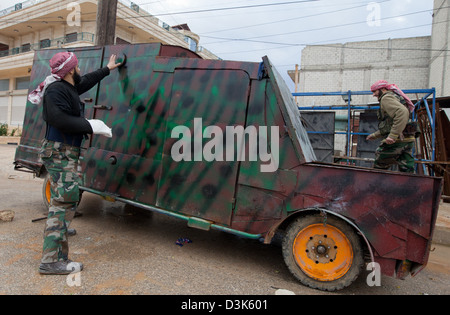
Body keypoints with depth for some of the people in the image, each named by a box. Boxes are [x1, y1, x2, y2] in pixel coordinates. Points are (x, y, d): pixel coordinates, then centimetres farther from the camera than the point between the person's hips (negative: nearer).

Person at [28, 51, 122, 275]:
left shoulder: (68, 88, 18)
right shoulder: (56, 90, -13)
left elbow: (87, 81, 36)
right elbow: (60, 120, -25)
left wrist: (107, 69, 47)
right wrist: (91, 126, -19)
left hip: (67, 154, 11)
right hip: (59, 153, -11)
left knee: (63, 201, 13)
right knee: (65, 200, -13)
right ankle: (51, 260, -9)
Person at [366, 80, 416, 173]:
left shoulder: (386, 98, -5)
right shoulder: (395, 97, 27)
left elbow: (402, 112, -25)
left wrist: (393, 135, -30)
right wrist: (374, 135, 36)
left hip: (396, 141, -9)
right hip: (408, 141, 9)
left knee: (379, 166, 3)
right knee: (407, 171, 8)